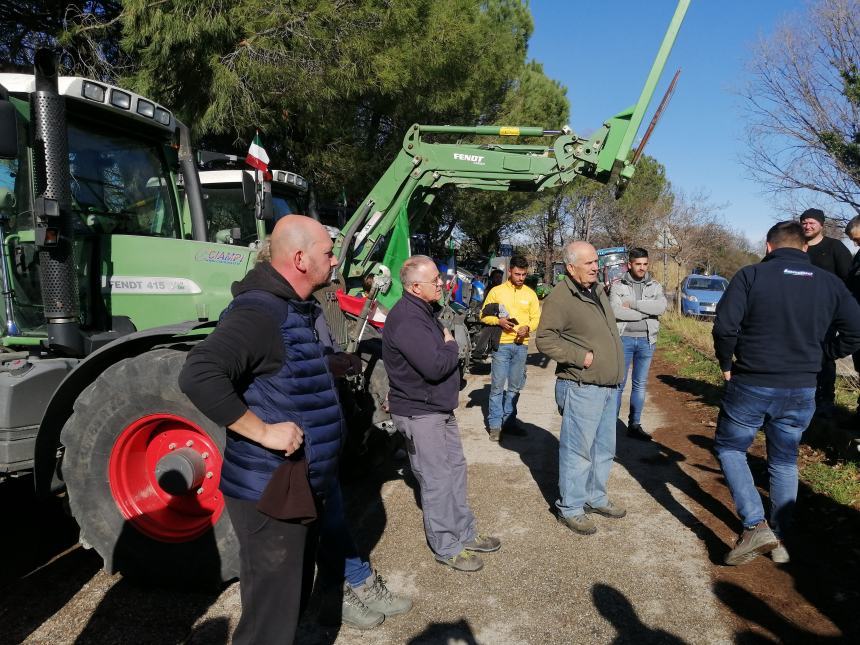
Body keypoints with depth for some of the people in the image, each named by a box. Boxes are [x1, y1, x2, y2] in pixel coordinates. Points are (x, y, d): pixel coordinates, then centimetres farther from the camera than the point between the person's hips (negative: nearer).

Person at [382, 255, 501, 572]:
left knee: (455, 467, 18)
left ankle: (465, 533, 32)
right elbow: (435, 366, -29)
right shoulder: (407, 320, -25)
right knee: (437, 480, 0)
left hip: (440, 407, 10)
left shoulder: (425, 311, 10)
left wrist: (447, 347, -4)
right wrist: (451, 346, -13)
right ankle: (446, 547, 16)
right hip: (419, 413, -10)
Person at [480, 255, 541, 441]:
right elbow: (484, 316, 3)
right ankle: (495, 423, 6)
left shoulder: (530, 294, 9)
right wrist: (498, 321, -15)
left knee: (515, 386, 11)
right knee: (497, 385, -2)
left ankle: (509, 419, 22)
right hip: (502, 344, -3)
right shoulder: (496, 291, 1)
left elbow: (536, 318, 9)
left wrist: (527, 327, -11)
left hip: (521, 344, 3)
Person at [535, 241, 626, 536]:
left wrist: (616, 371, 18)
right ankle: (570, 508, 15)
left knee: (604, 447, 18)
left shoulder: (598, 290, 13)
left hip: (609, 386, 9)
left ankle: (595, 497, 35)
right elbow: (544, 338, -19)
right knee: (577, 450, 0)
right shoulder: (560, 297, -15)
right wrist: (581, 356, -21)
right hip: (581, 388, -9)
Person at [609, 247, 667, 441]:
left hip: (646, 341, 3)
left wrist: (632, 304, -15)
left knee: (640, 384, 11)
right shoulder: (618, 286, -1)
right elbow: (616, 311, -17)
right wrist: (646, 312, -13)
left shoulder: (655, 286, 6)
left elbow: (661, 307, -14)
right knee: (618, 383, 1)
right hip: (624, 339, -3)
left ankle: (635, 425, 21)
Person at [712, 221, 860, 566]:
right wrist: (819, 355, 15)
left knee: (729, 447, 15)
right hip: (802, 390, 4)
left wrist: (726, 364, 0)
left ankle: (755, 525, 1)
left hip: (751, 384, -4)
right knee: (785, 461, 19)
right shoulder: (829, 282, 5)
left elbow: (724, 326, -16)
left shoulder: (751, 275, -9)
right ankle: (780, 541, 27)